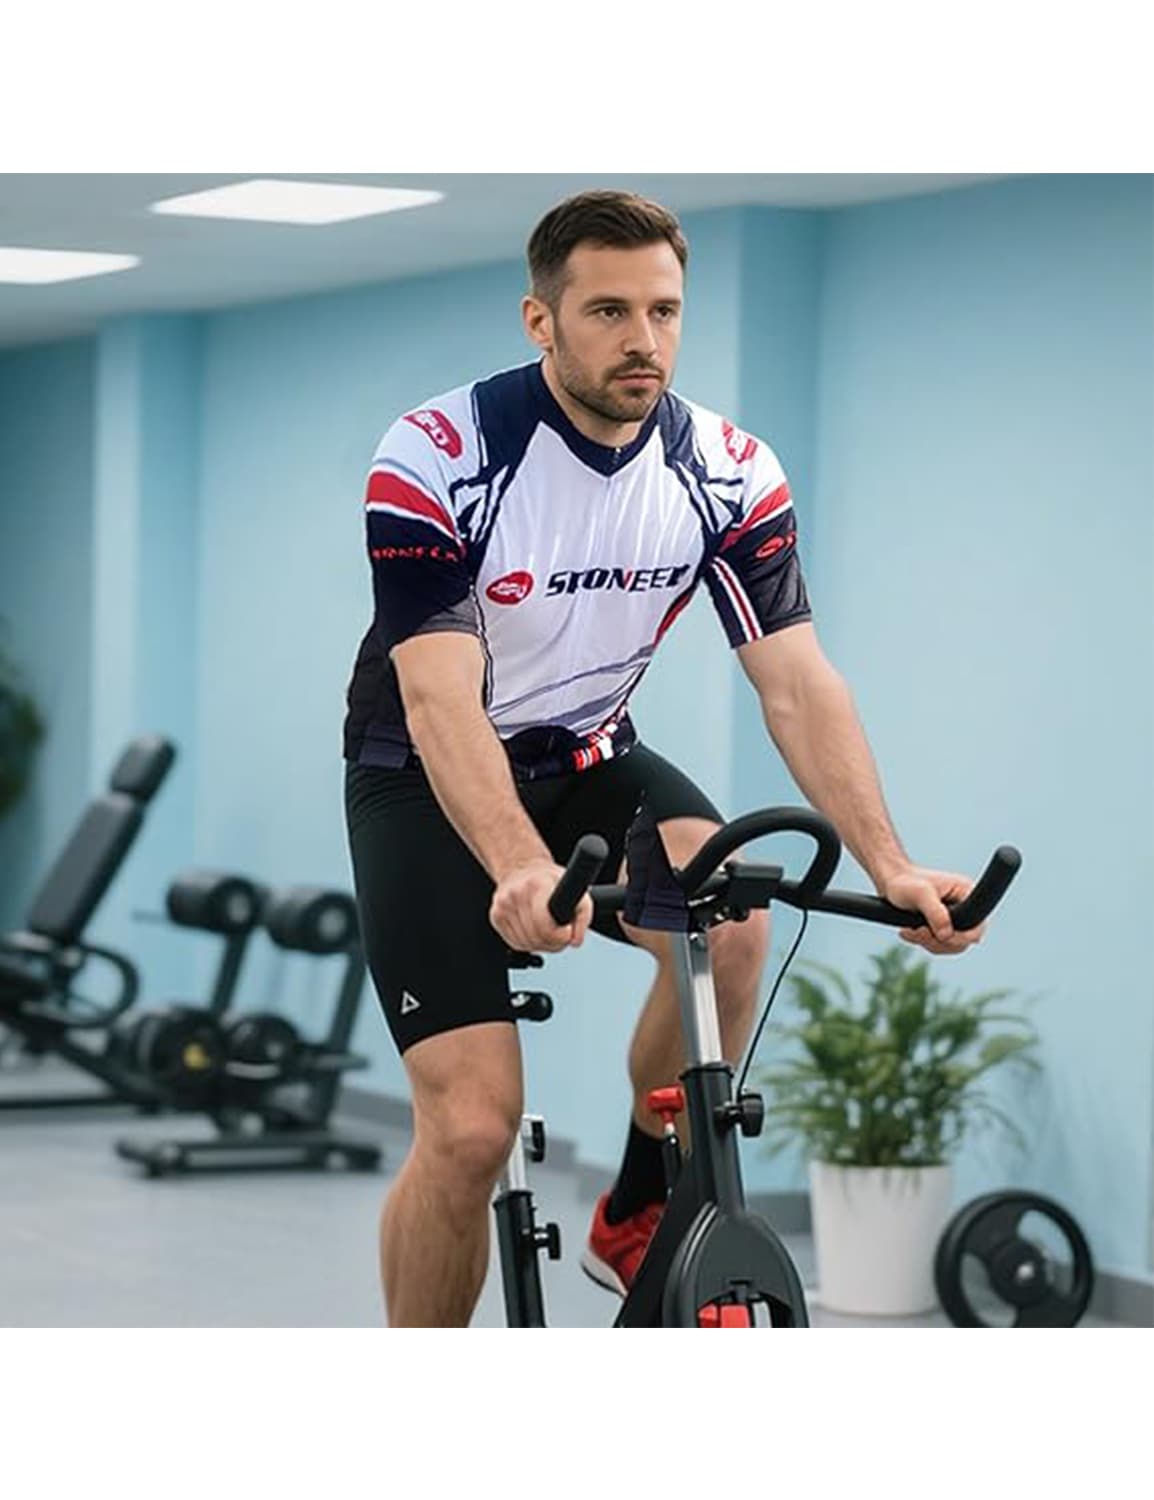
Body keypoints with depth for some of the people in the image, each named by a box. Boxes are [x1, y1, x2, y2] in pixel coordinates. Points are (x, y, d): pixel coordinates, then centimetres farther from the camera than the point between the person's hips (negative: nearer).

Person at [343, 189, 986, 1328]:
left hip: (585, 762, 4)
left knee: (730, 920, -29)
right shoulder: (438, 457, -24)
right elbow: (440, 700, -32)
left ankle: (638, 1224, -6)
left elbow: (797, 681, -16)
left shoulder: (731, 474, -11)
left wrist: (888, 864, -32)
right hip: (425, 783, -3)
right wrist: (523, 871, -50)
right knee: (471, 1127, -17)